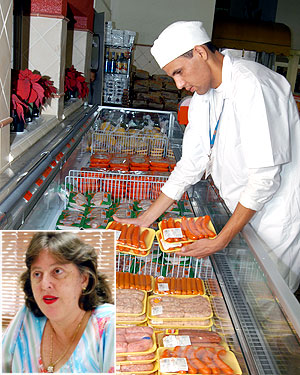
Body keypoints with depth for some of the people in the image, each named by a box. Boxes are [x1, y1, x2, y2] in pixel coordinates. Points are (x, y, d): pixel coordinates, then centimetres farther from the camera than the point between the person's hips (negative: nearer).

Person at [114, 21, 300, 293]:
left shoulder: (252, 86, -23)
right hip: (245, 214, 7)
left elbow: (265, 177, -26)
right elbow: (191, 165, 5)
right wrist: (145, 220, 2)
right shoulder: (203, 96, 4)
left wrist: (221, 241, -19)